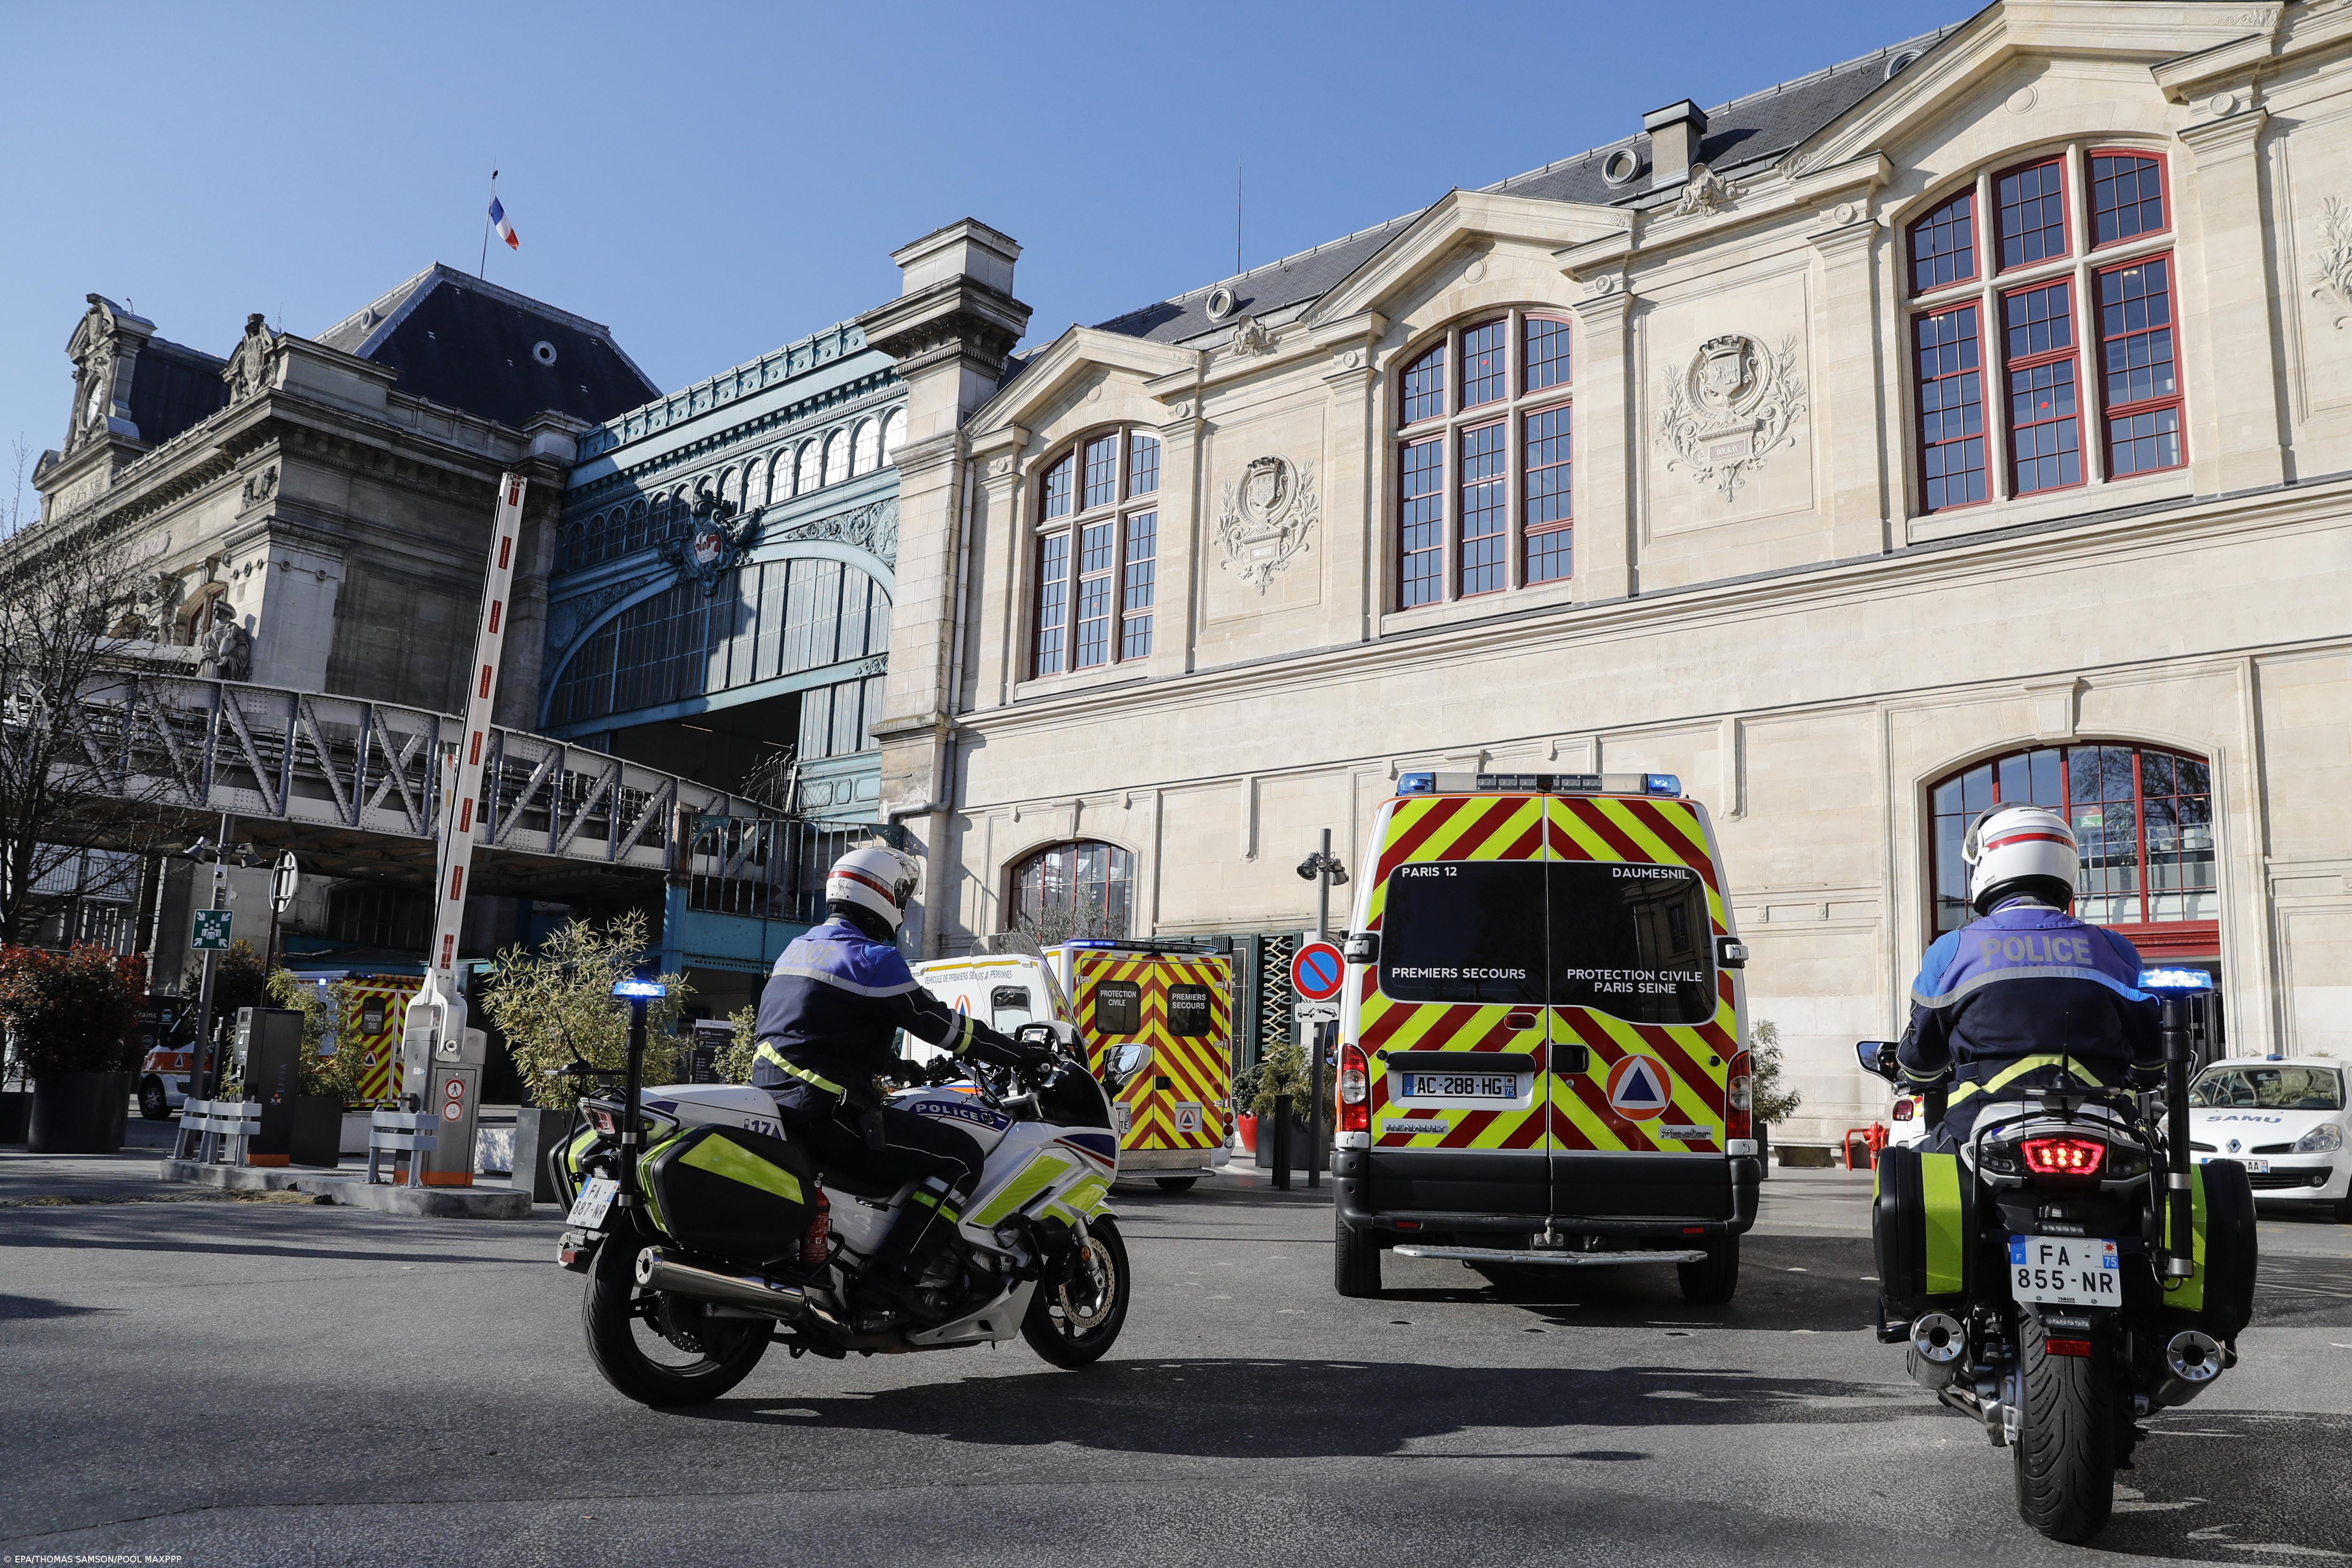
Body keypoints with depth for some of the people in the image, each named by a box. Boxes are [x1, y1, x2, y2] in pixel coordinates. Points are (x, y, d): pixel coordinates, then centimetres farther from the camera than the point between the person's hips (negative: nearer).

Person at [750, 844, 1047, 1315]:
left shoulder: (800, 949, 18)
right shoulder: (872, 958, -10)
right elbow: (940, 1023, -8)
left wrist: (902, 1068, 36)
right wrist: (1021, 1055, 3)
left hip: (774, 1104, 10)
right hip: (828, 1114, -10)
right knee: (961, 1155, -7)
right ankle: (896, 1271, -15)